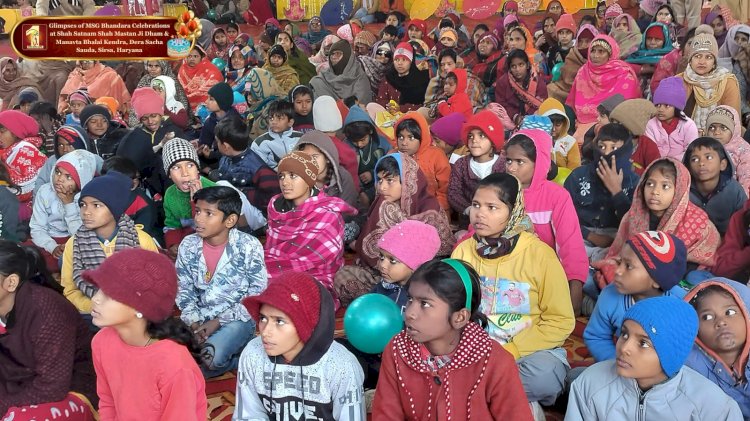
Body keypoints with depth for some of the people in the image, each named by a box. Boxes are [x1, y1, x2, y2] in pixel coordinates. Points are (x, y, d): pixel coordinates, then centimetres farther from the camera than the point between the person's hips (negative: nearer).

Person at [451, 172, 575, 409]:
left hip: (529, 349, -3)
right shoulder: (462, 251, 0)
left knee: (542, 376, -36)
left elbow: (560, 321, -10)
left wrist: (510, 351, -18)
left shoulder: (539, 254, -12)